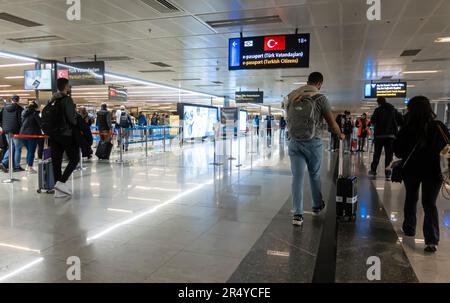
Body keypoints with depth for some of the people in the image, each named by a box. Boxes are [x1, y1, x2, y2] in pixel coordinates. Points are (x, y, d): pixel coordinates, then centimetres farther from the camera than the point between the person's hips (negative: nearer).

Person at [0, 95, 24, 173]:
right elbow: (21, 120, -13)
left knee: (11, 148, 17)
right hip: (16, 131, -6)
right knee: (17, 149, 3)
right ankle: (16, 167, 5)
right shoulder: (19, 109, -11)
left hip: (6, 131, 6)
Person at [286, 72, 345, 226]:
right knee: (315, 175, 16)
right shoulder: (320, 98, -5)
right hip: (313, 142, -2)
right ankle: (317, 206, 35)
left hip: (294, 142, 3)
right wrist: (340, 135, 18)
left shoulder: (292, 97, 7)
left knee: (297, 177, 3)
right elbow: (332, 122, 1)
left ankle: (297, 214, 1)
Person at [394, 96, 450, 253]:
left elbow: (397, 150, -6)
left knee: (411, 198, 19)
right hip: (433, 171, 0)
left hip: (411, 169, 0)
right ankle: (432, 240, -4)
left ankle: (409, 229, 31)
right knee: (430, 204, 4)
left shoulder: (407, 129, -14)